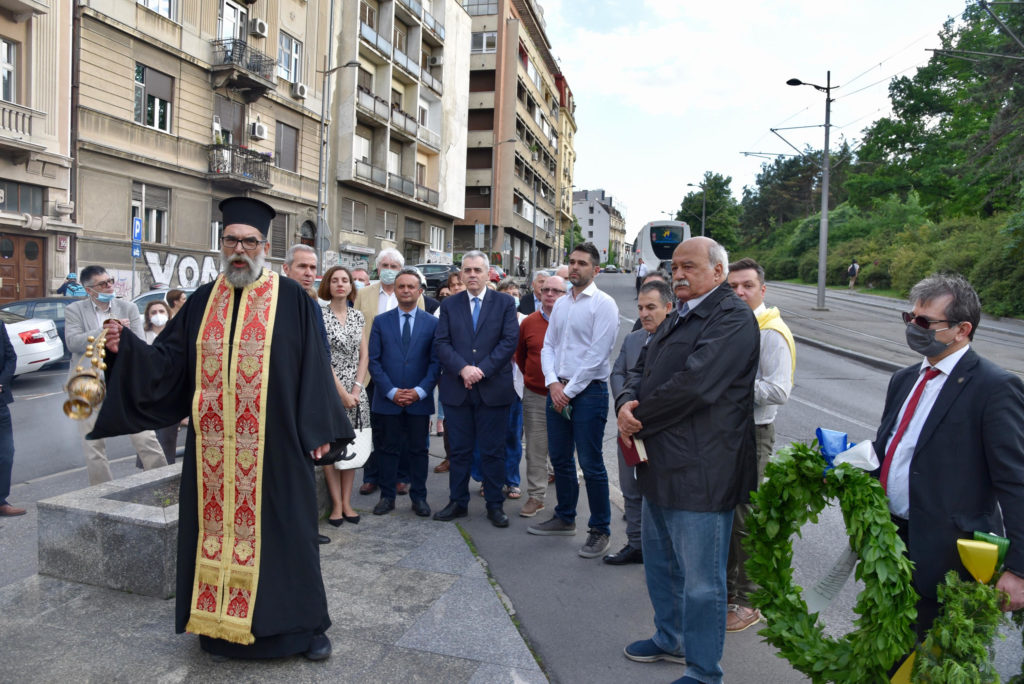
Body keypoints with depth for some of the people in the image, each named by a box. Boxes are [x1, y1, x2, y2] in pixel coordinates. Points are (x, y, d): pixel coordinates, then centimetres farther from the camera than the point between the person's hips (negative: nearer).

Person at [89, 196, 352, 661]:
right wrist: (126, 348, -9)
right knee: (216, 526, 12)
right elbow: (167, 364, 8)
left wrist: (318, 430, -8)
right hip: (213, 449, 4)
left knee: (280, 530, 5)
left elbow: (313, 366, -4)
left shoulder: (291, 299, -3)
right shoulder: (202, 302, 9)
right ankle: (221, 622, 31)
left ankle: (305, 624, 22)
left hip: (273, 446, -4)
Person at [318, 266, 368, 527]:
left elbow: (364, 355, 8)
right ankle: (336, 504, 9)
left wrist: (357, 388, -4)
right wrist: (341, 392, -13)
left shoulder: (357, 316, 9)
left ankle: (347, 502, 15)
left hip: (355, 390, 4)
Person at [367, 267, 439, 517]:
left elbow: (435, 362, 1)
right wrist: (391, 391, -9)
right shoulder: (381, 321, 4)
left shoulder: (432, 323, 4)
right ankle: (387, 496, 18)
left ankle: (418, 497, 19)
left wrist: (420, 391, -11)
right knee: (389, 449, 7)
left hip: (420, 399, 0)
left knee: (418, 449, 8)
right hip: (388, 399, 0)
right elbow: (374, 361, 0)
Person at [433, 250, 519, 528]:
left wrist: (481, 370, -14)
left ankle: (494, 505, 17)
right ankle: (458, 502, 22)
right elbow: (441, 343, 0)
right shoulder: (449, 304, 8)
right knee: (459, 450, 10)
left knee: (493, 451, 6)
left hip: (493, 388, -1)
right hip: (456, 389, 2)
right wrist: (463, 369, -15)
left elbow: (510, 341, -6)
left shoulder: (505, 302, 3)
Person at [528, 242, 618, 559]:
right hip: (558, 390, 7)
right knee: (560, 459, 15)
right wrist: (553, 383, -4)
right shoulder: (560, 304, 14)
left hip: (589, 391, -7)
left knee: (591, 464, -3)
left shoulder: (603, 304, -7)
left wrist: (570, 390, -13)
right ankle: (564, 518, 31)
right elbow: (548, 346, 12)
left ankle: (600, 530, 11)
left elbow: (598, 353, -14)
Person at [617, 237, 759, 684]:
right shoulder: (678, 317, 16)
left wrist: (638, 420, -14)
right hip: (661, 466, 10)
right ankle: (670, 639, 44)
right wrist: (627, 402, -7)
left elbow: (693, 384, -25)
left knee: (700, 580, 4)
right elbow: (642, 368, 15)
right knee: (660, 564, 24)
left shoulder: (733, 319, -14)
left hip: (700, 471, -10)